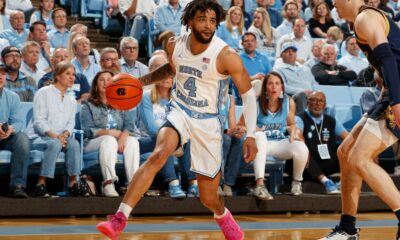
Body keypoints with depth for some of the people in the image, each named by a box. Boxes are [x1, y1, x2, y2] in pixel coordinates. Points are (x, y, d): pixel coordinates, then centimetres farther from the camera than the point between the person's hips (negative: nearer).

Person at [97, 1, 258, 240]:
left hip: (208, 122, -2)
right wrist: (143, 80, 6)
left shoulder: (226, 56, -18)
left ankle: (223, 216, 44)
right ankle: (119, 219, -35)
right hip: (180, 112, 2)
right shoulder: (175, 46, -5)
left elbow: (249, 94, -11)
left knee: (209, 198, 5)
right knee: (158, 155, -31)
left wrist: (251, 136, -19)